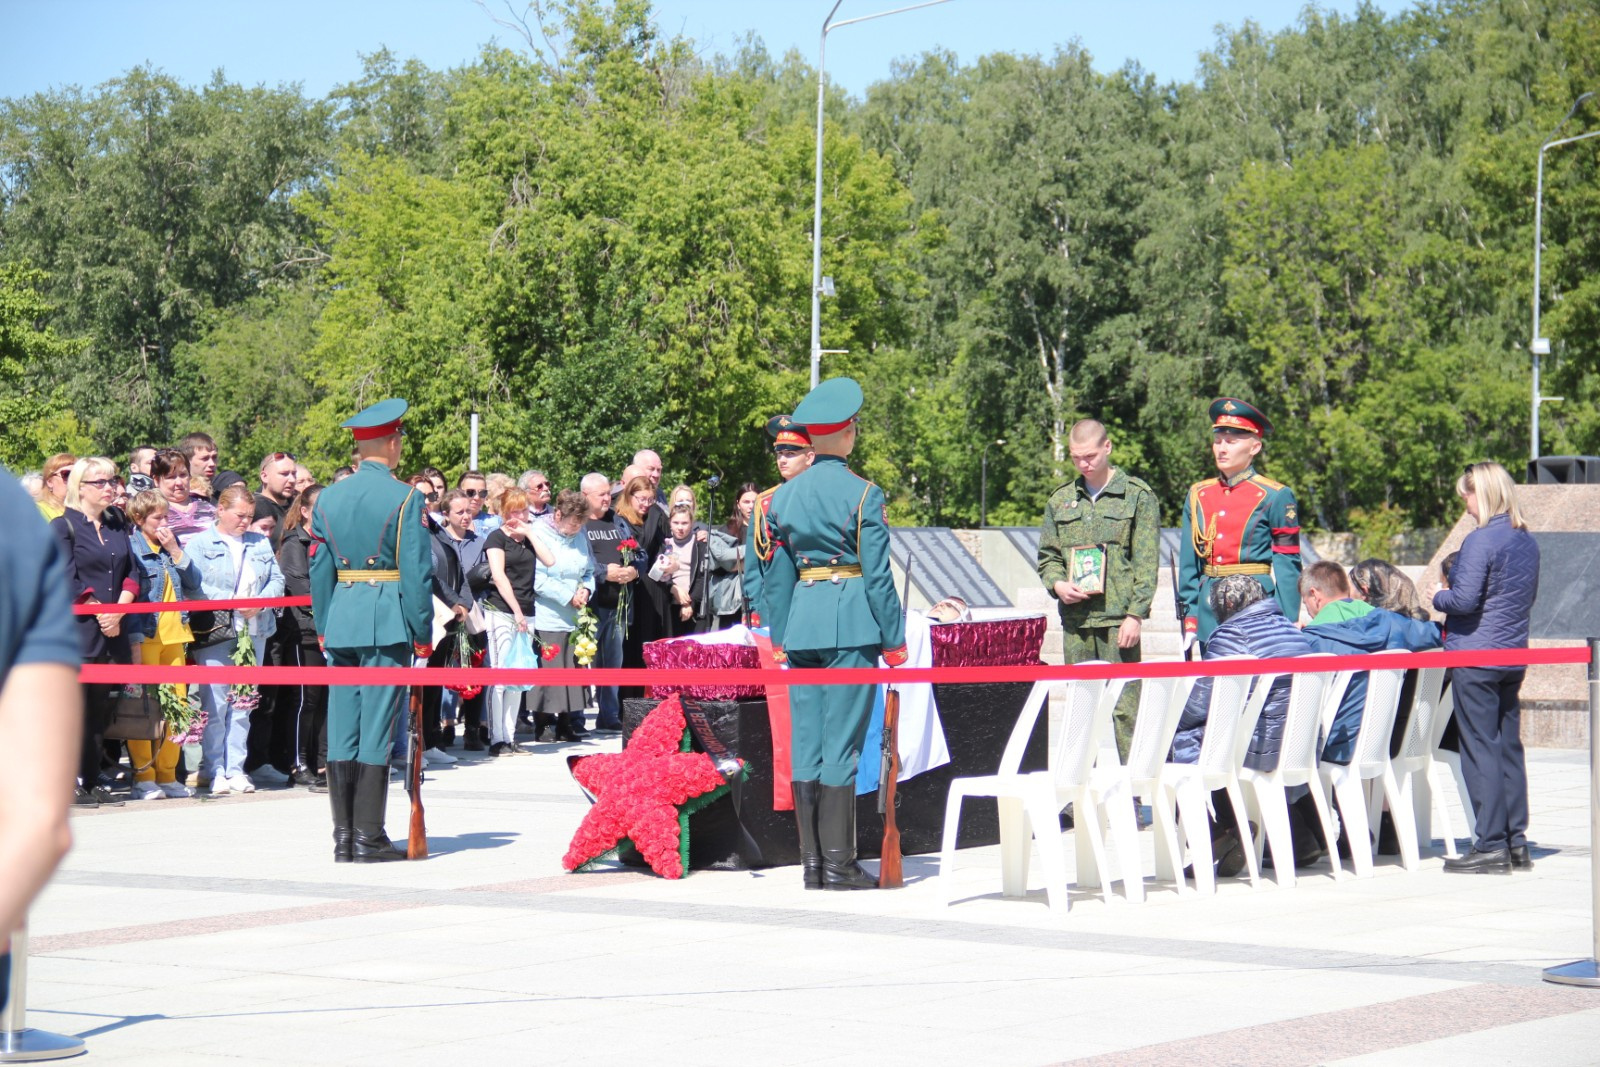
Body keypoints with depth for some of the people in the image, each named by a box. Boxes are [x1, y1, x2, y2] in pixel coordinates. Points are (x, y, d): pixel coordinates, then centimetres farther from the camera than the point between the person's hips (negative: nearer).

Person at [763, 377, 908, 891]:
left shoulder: (784, 496, 9)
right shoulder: (863, 494, -6)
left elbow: (777, 575, 12)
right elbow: (877, 573, -7)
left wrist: (780, 638, 18)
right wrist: (894, 639, -1)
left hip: (801, 623, 5)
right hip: (851, 623, -5)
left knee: (805, 742, 7)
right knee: (841, 742, -3)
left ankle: (811, 863, 9)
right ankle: (838, 864, -2)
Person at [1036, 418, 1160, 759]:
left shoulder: (1138, 496, 3)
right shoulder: (1060, 500, 15)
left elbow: (1147, 562, -2)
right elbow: (1047, 555, 20)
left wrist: (1135, 614, -10)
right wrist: (1058, 584, -2)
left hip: (1118, 617, -4)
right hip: (1075, 619, 4)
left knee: (1125, 705, -7)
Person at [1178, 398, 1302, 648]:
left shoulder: (1274, 497, -2)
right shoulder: (1198, 495, 11)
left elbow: (1288, 566, -3)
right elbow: (1189, 563, 13)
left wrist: (1286, 628, -8)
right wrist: (1190, 618, 7)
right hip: (1209, 611, 4)